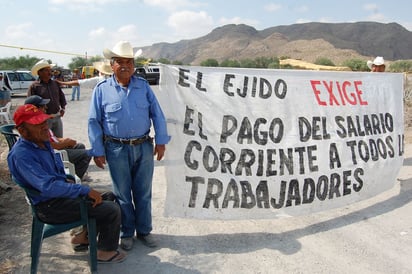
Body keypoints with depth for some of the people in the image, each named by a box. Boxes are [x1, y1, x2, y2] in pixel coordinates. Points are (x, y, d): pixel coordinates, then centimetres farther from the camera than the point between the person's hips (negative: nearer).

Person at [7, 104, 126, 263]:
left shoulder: (42, 142, 5)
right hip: (50, 207, -9)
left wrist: (67, 182, 3)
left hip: (60, 193, 9)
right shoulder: (21, 155, -24)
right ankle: (105, 251, 8)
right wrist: (84, 190, -31)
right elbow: (47, 186, -34)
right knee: (112, 210, -13)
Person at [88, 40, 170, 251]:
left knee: (143, 193, 12)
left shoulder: (143, 86, 4)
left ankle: (144, 230, 30)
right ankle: (126, 233, 29)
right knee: (122, 194, 11)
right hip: (117, 150, -1)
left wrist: (161, 141, -3)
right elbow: (94, 122, 0)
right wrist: (97, 151, -4)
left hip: (144, 147, 2)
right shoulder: (102, 89, -2)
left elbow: (157, 115, 3)